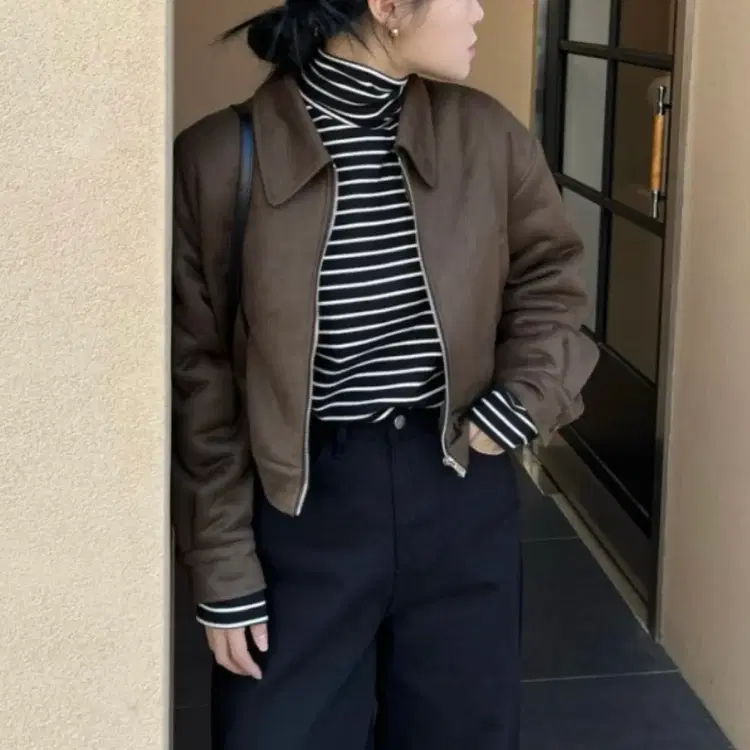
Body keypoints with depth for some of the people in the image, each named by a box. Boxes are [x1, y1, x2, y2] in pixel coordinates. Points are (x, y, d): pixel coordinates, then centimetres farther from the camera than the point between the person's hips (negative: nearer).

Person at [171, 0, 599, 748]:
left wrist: (523, 399, -4)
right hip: (302, 507, -3)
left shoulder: (486, 135, -2)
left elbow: (550, 280, 14)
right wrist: (223, 570, -6)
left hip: (461, 498, 3)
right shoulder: (219, 157, -12)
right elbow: (199, 380, -7)